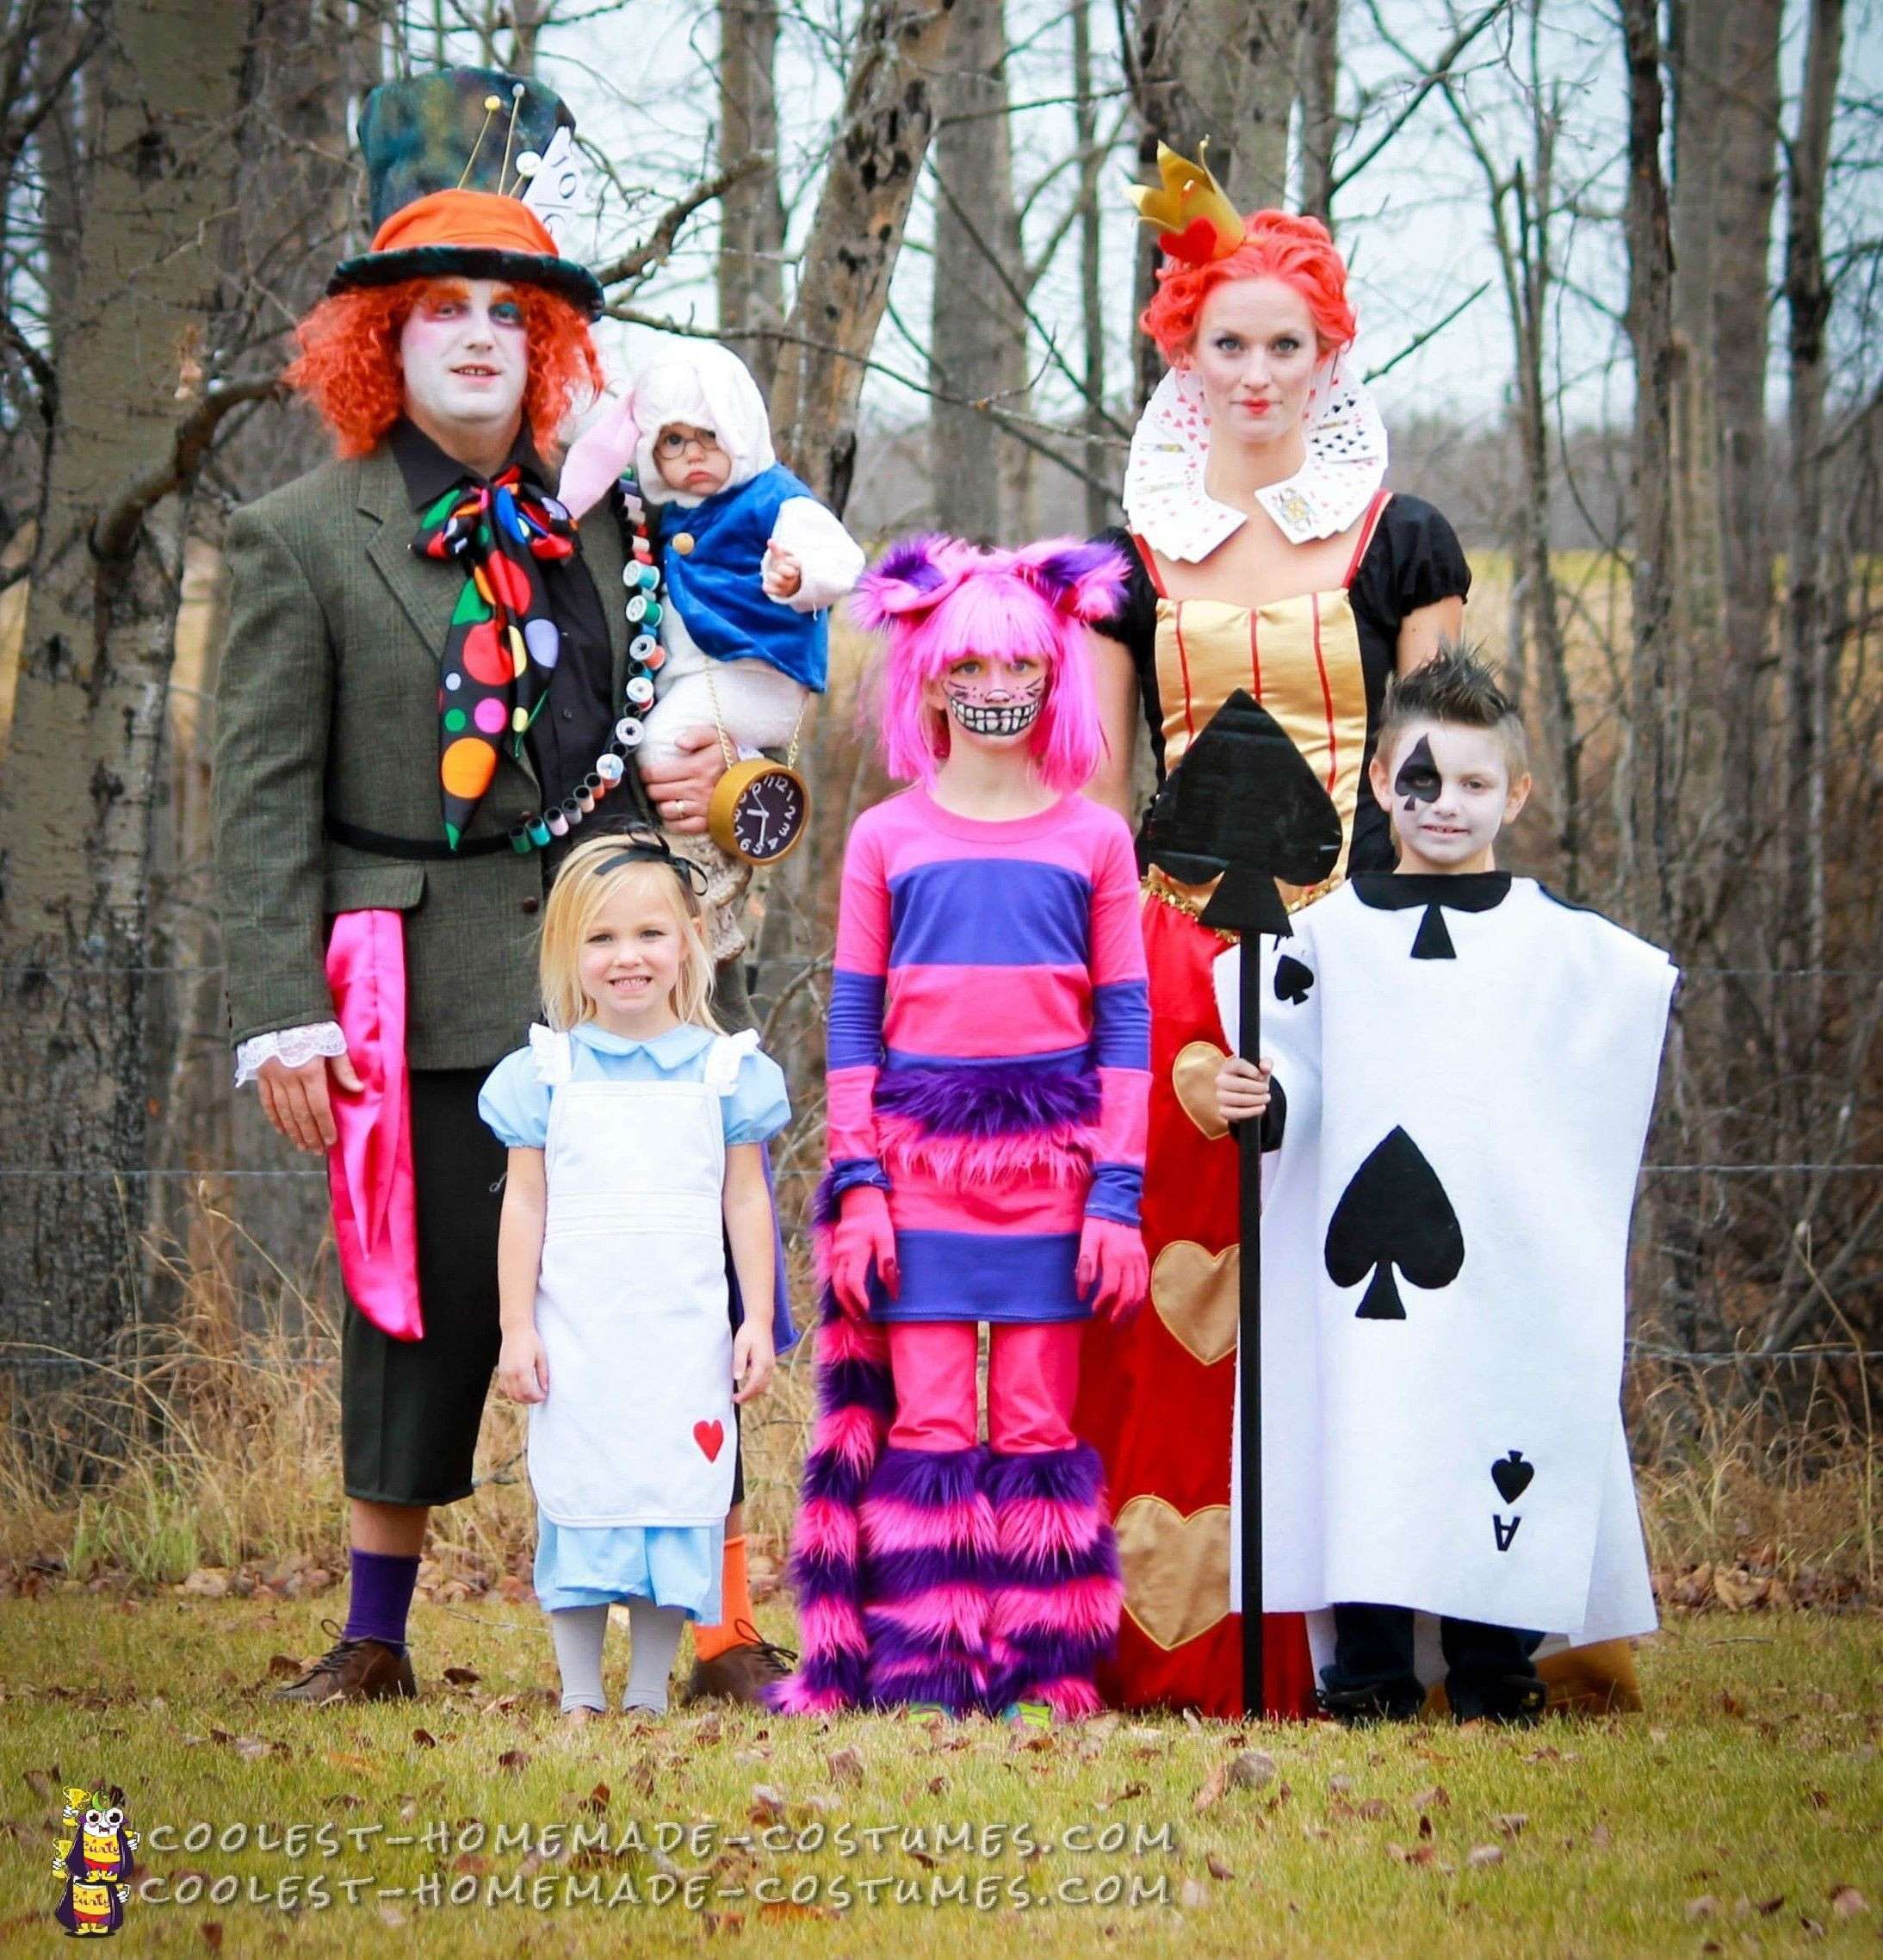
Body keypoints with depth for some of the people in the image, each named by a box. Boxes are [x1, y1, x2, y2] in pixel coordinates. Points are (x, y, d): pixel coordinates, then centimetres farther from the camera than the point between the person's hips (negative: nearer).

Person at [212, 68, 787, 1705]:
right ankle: (373, 1640, 13)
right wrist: (282, 1017, -10)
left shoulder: (599, 523, 14)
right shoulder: (299, 540, 1)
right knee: (429, 1312, 0)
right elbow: (264, 800, -3)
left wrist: (688, 785, 3)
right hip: (435, 999, -4)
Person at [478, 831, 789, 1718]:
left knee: (677, 1502, 1)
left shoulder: (725, 1070, 4)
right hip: (575, 1336, 0)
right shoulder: (543, 1073, 3)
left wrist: (758, 1321, 2)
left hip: (685, 1337, 0)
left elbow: (746, 1201, 7)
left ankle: (649, 1694, 10)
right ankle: (579, 1698, 10)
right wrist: (516, 1329, -1)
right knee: (578, 1502, 2)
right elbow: (524, 1205, 3)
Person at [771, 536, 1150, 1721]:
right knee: (927, 1423, -2)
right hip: (920, 1159, 0)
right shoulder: (886, 838, 8)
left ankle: (1043, 1671, 7)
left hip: (1051, 1158, 0)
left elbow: (1125, 1027, 5)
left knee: (1040, 1425, 2)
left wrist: (1118, 1194, -1)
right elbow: (853, 1022, 7)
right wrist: (857, 1182, -1)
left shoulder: (1094, 838, 7)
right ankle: (916, 1675, 1)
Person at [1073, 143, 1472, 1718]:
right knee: (1177, 1307, -5)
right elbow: (1098, 794, 12)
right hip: (1180, 953, 2)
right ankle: (1177, 1648, -1)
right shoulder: (1132, 559, 11)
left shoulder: (1399, 545, 6)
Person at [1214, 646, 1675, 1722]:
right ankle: (1370, 1667, 6)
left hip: (1515, 1262, 0)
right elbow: (1293, 1075, 11)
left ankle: (1494, 1664, 9)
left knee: (1501, 1436, -2)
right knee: (1365, 1436, -2)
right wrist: (1257, 1098, -6)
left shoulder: (1561, 947, 8)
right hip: (1366, 1264, 0)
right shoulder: (1330, 935, 9)